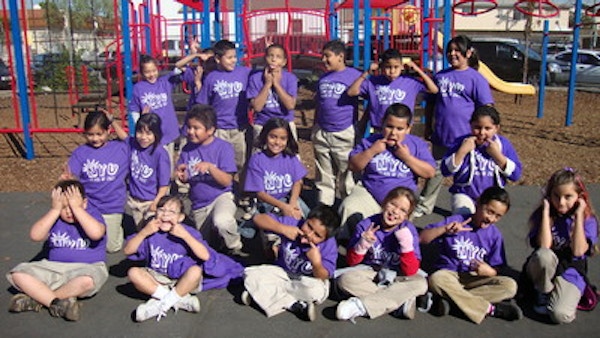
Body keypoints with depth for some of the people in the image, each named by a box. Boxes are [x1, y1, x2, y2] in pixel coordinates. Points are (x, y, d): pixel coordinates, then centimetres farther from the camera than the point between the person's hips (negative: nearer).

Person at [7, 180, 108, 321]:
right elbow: (36, 235, -11)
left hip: (87, 267, -4)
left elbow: (96, 233, -28)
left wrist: (76, 207, -23)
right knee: (18, 273, -17)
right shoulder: (53, 217, 6)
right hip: (54, 268, 4)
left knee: (87, 279, -40)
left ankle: (38, 298, -21)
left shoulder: (92, 214, -5)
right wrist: (55, 209, -13)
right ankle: (57, 303, -28)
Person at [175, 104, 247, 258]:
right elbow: (185, 179, 2)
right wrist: (181, 175, -21)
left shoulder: (223, 147, -13)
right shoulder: (188, 149, -1)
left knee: (222, 221, -39)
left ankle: (236, 248, -11)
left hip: (221, 196, -5)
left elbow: (227, 181, -17)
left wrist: (210, 167, -31)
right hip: (199, 205, 5)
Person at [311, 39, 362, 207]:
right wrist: (315, 130, 17)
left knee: (347, 174, 4)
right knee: (324, 177, 13)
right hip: (321, 134, 5)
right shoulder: (323, 78, 10)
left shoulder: (354, 75, -7)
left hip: (344, 134, -5)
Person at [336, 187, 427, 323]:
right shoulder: (367, 225, -11)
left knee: (421, 283, -30)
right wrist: (363, 244, -24)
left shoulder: (408, 231, -11)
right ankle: (402, 301, -26)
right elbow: (351, 262, -5)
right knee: (346, 279, -29)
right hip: (370, 273, 0)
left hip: (396, 278, 0)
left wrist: (406, 244, -26)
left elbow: (411, 272, -13)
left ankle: (361, 306, -32)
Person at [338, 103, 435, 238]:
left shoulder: (417, 144, 4)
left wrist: (407, 157, -12)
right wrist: (371, 151, -10)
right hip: (369, 195, 1)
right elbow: (354, 166, 4)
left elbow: (430, 172, -3)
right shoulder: (370, 141, 6)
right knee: (348, 208, -25)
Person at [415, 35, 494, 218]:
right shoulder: (440, 76, 7)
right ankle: (424, 206, 29)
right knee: (435, 172, 16)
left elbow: (486, 109, -6)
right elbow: (431, 103, 15)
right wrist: (428, 126, 14)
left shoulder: (476, 78, -6)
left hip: (464, 137, -4)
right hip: (440, 135, 4)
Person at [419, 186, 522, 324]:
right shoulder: (456, 221, -6)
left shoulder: (495, 235, 1)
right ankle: (490, 309, -27)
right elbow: (422, 238, -9)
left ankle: (450, 297, -26)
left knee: (510, 285, -22)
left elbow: (496, 270, 1)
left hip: (476, 279, 3)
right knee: (436, 279, -36)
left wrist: (489, 271, -22)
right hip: (449, 274, -2)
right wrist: (444, 229, -23)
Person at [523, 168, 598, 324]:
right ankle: (543, 293, -8)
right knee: (543, 255, -36)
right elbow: (544, 246, -21)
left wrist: (578, 216, -18)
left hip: (570, 274, -1)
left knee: (561, 315, -29)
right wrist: (546, 212, -18)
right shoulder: (542, 215, -4)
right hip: (543, 269, 1)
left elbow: (578, 251, -20)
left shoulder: (588, 220, -3)